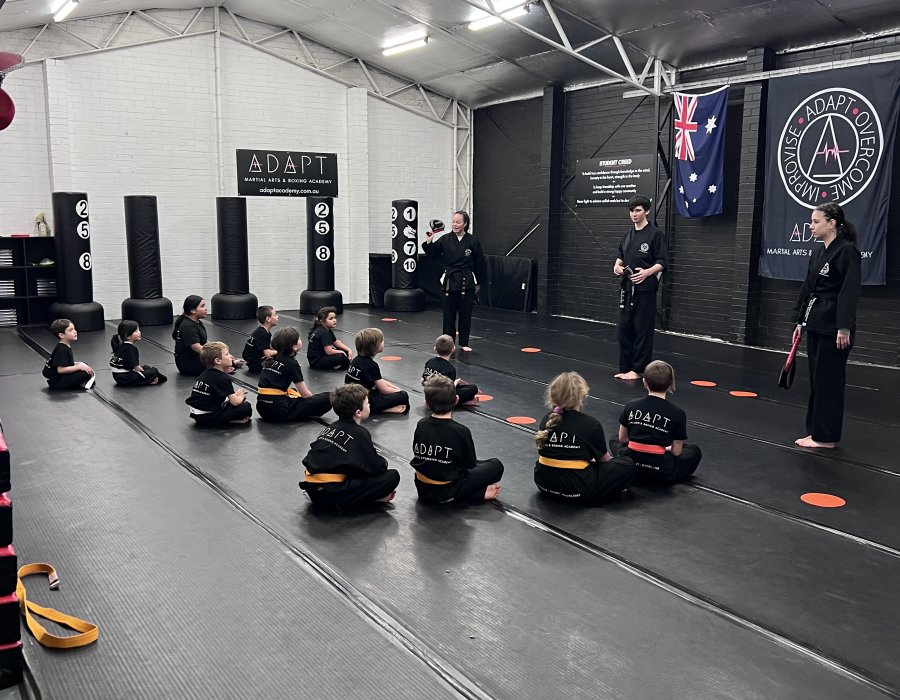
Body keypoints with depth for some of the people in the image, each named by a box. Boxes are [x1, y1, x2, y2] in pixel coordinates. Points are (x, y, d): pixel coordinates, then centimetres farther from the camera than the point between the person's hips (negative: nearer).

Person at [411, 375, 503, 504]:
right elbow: (470, 465, -7)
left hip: (423, 490, 5)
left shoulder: (421, 425, -5)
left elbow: (417, 453, 8)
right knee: (496, 465, 7)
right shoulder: (461, 431, -18)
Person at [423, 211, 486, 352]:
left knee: (465, 314, 5)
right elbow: (432, 254, 4)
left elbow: (479, 263, 2)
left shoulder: (473, 241, -4)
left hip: (467, 282, -1)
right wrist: (429, 242, -13)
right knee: (449, 314, 5)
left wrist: (478, 283, 5)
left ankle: (464, 343, 19)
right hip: (450, 281, 1)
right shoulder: (445, 240, 1)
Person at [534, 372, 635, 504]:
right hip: (576, 491, -6)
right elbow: (604, 459, 4)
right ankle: (590, 497, 6)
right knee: (627, 466, 3)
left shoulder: (547, 420, 3)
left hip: (544, 484, 6)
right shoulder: (591, 424, -11)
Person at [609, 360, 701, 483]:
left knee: (614, 441, 33)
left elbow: (622, 438, 12)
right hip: (661, 473, -1)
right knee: (694, 451, 26)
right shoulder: (677, 413, -7)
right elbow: (676, 451, -2)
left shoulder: (631, 406, 0)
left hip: (630, 467, 1)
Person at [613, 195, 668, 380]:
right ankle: (625, 368, 15)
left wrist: (647, 272, -24)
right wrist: (617, 265, 3)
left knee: (642, 330, -2)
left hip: (645, 289, -7)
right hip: (627, 288, 7)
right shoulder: (629, 234, 14)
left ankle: (637, 369, 5)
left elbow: (662, 262, -8)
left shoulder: (655, 234, -6)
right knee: (624, 328, 7)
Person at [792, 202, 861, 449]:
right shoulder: (818, 253, 13)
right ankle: (816, 430, 21)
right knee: (816, 378, 12)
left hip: (833, 326, -9)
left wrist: (844, 327, -23)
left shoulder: (847, 251, -13)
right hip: (815, 324, 9)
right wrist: (800, 321, 17)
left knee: (828, 380, -2)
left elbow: (849, 292, -18)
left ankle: (826, 437, 6)